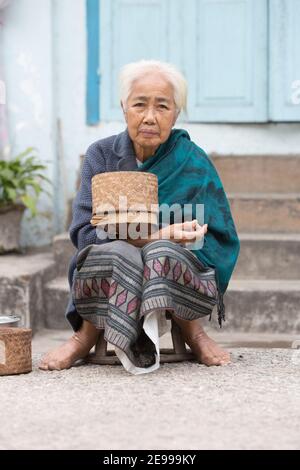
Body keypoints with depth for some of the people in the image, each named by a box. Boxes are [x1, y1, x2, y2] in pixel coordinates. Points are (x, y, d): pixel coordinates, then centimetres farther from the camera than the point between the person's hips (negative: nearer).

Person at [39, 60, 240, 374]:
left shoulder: (193, 162, 0)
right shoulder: (101, 156, 2)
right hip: (103, 277, 1)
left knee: (163, 254, -34)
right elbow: (84, 232, -10)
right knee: (118, 253, -33)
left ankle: (192, 331, -10)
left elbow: (218, 241, -3)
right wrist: (159, 235, -24)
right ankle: (87, 334, -11)